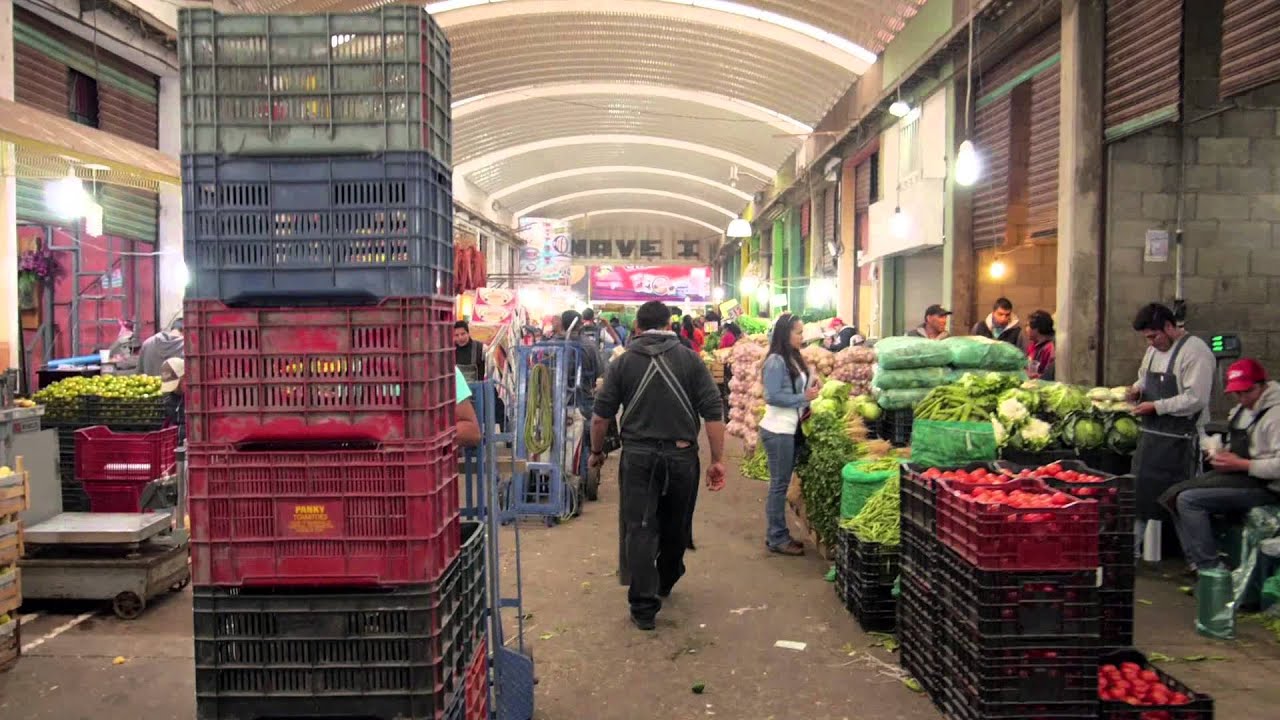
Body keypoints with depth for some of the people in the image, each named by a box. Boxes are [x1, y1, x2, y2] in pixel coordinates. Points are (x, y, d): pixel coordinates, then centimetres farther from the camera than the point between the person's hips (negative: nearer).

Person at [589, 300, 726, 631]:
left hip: (637, 455, -1)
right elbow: (713, 413, -5)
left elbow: (601, 415, 1)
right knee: (675, 527, 20)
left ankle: (644, 607, 0)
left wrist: (596, 451, 17)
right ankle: (665, 583, 41)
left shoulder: (624, 361, 1)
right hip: (681, 456, 1)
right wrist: (718, 460, 0)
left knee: (639, 528, 3)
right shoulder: (690, 360, 0)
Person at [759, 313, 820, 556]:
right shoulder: (776, 361, -16)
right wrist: (803, 398, -16)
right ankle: (776, 539, 6)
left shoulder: (793, 359, 11)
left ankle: (779, 534, 21)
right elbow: (772, 397, -20)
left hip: (789, 428, 9)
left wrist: (809, 394, 0)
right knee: (779, 484, -2)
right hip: (778, 430, -9)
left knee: (782, 483, 13)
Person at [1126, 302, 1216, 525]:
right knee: (1142, 491, 11)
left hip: (1178, 441, -8)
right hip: (1151, 434, 8)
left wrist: (1156, 406, -18)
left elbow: (1195, 399, -21)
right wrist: (1137, 389, 7)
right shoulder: (1154, 349, 13)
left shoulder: (1195, 351, -15)